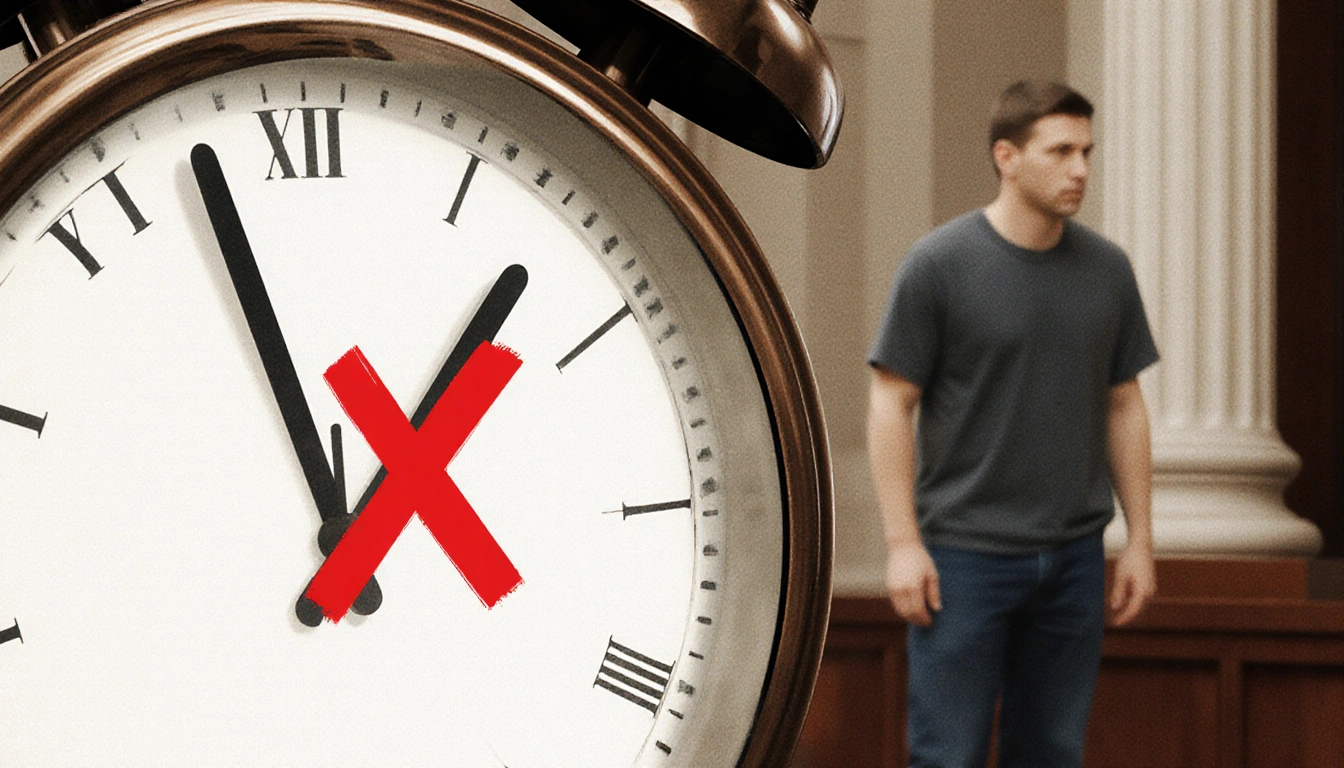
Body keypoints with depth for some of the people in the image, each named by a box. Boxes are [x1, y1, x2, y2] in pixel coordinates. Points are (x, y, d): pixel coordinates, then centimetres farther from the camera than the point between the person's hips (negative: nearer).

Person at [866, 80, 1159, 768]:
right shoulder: (937, 266, -8)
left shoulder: (1108, 270, 5)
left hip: (1073, 555, 4)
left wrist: (1140, 540, 8)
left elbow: (1124, 407, 11)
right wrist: (902, 543, -12)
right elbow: (890, 404, -6)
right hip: (964, 555, -4)